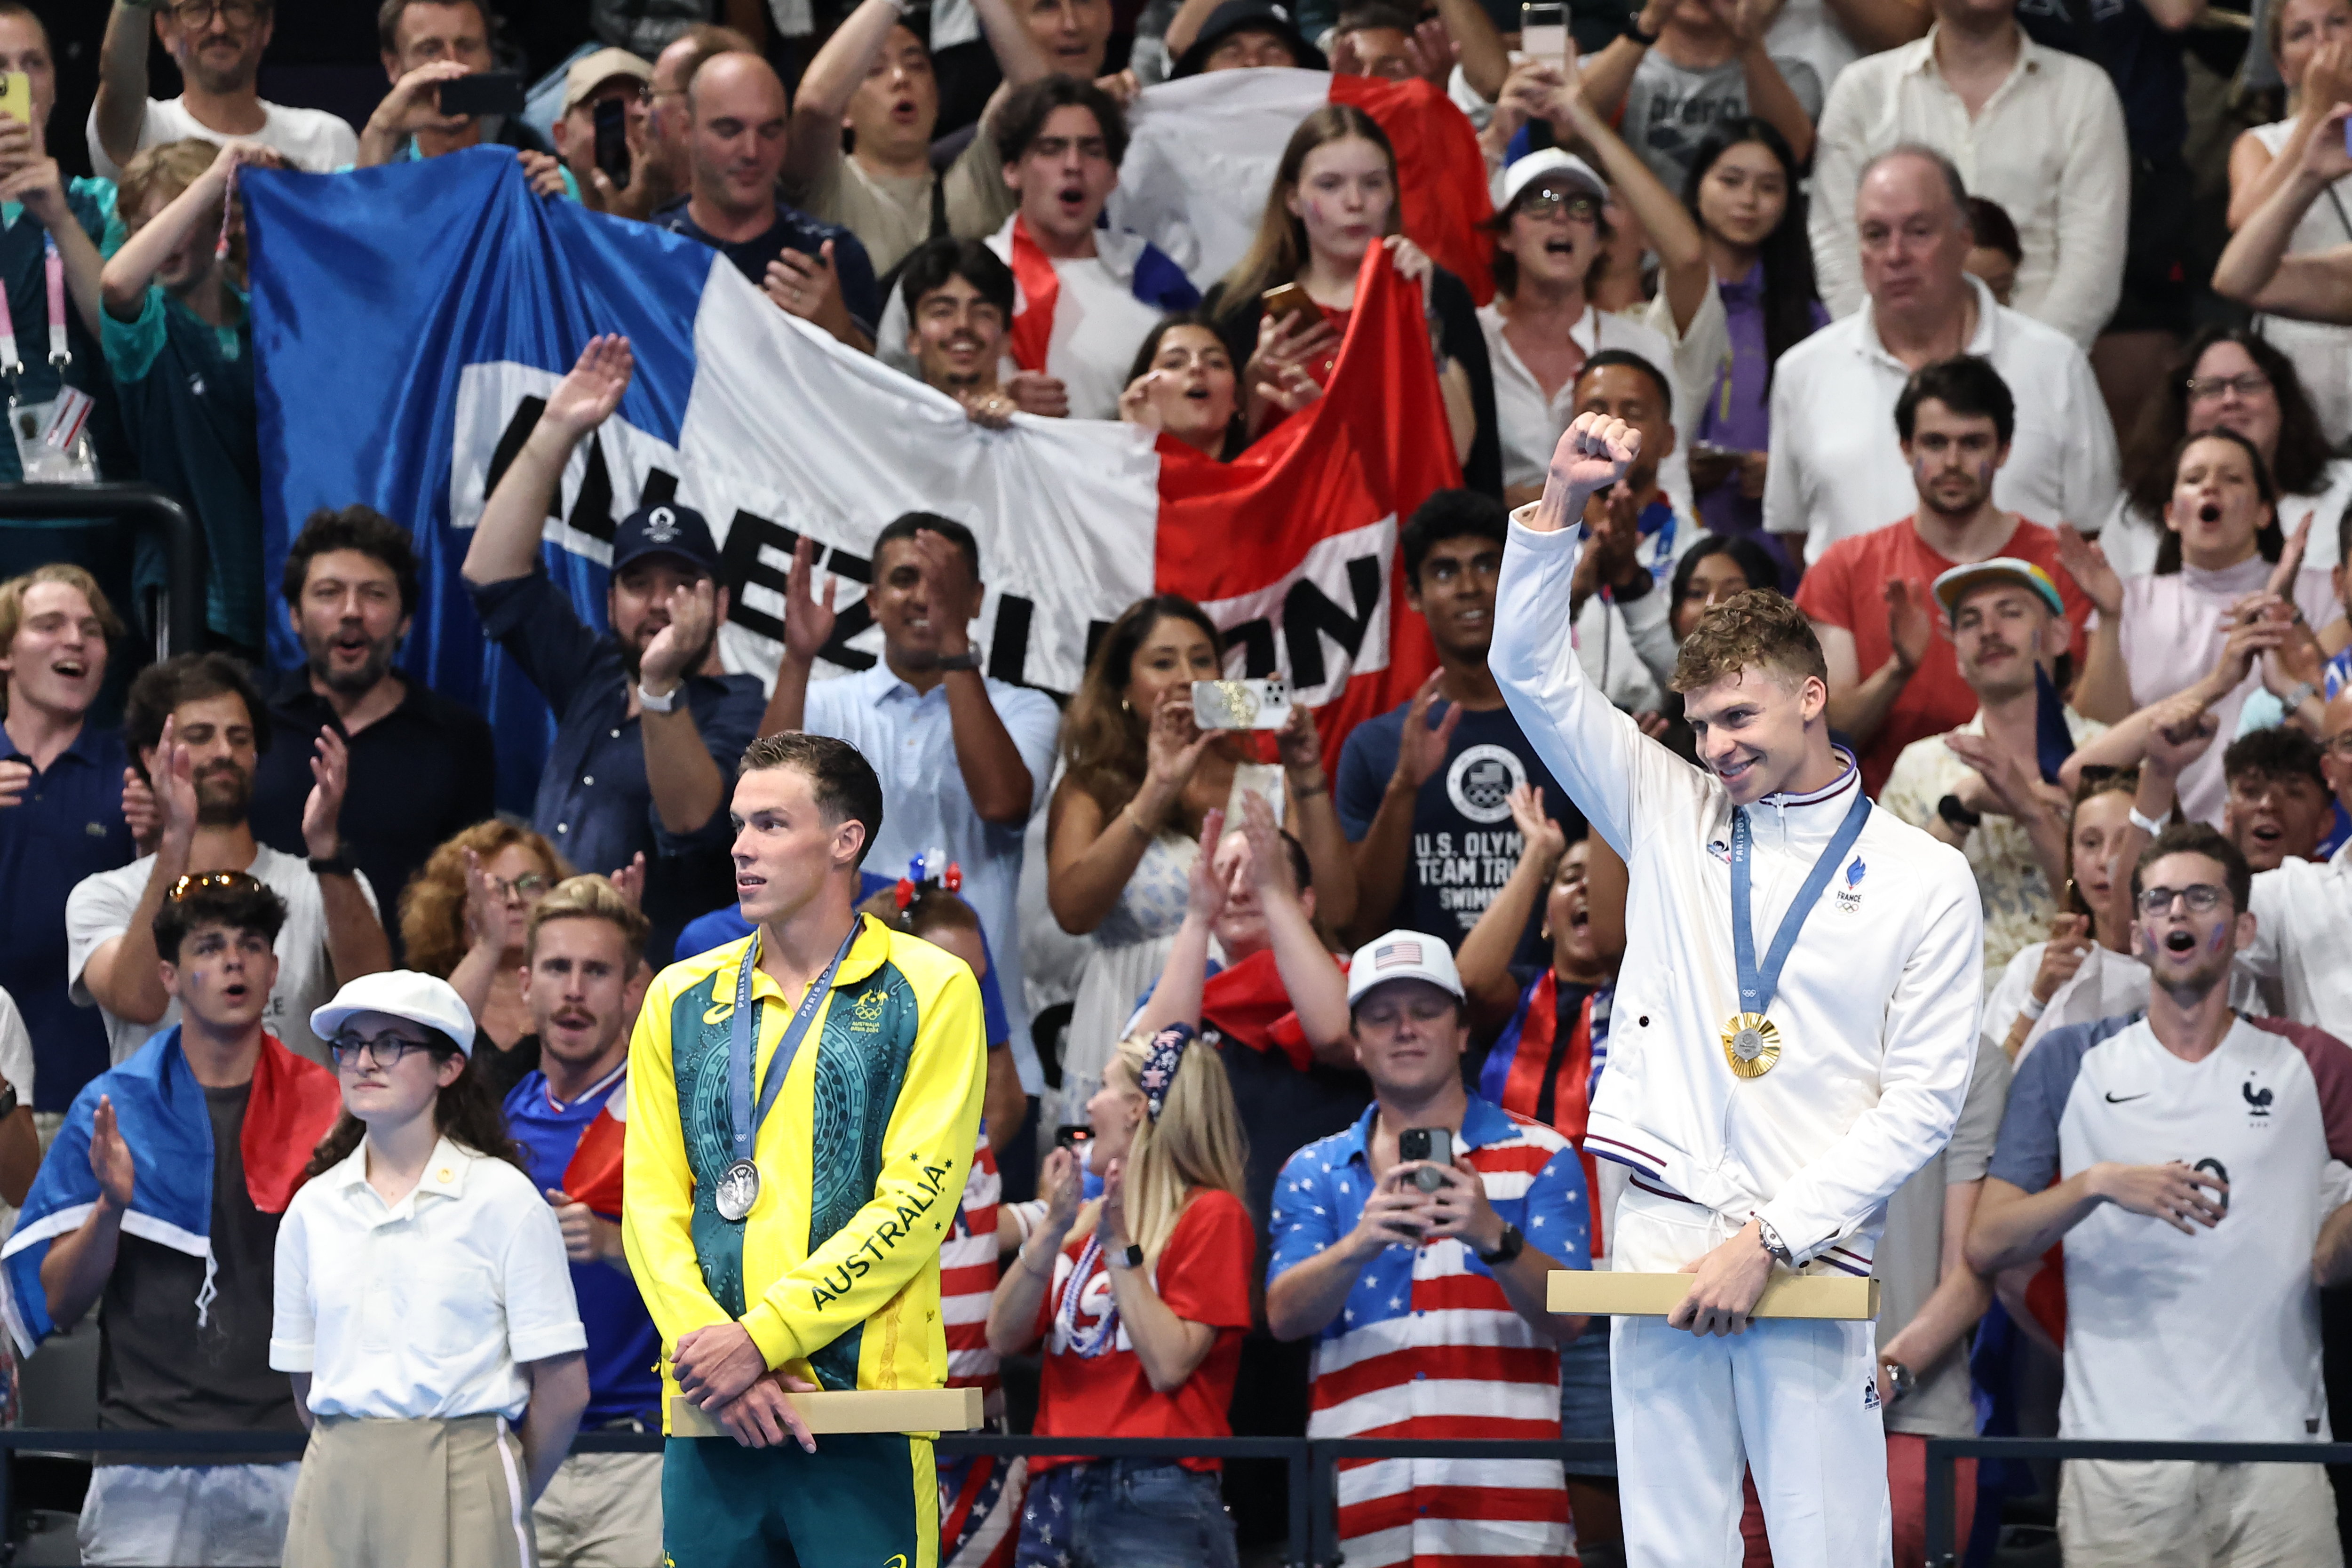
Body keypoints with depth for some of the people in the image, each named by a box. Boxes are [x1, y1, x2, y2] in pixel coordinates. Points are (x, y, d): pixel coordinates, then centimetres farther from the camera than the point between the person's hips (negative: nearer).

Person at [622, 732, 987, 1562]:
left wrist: (761, 1339, -13)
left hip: (864, 1405, -4)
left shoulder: (930, 991, 2)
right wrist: (707, 1345, -9)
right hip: (708, 1418, 4)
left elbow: (917, 1203, -7)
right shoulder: (682, 997, 14)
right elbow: (651, 1202, 8)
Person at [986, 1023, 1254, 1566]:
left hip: (1153, 1497, -6)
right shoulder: (1083, 1219, 18)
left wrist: (1120, 1245, -12)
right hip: (1056, 1495, 6)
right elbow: (1004, 1338, 7)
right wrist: (1053, 1230, -4)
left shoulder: (1212, 1215, -1)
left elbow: (1168, 1365, -11)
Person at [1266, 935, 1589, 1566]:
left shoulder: (1539, 1156, 10)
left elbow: (1569, 1318, -1)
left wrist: (1494, 1237, -19)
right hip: (1361, 1490, 1)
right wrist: (1360, 1246, -19)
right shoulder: (1313, 1173, 15)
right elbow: (1284, 1317, 0)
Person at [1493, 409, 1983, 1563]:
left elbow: (1923, 1101, -1)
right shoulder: (1671, 815, 13)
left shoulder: (1925, 881, 4)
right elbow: (1532, 670, 10)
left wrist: (1769, 1240, -8)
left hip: (1811, 1247, -2)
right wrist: (1560, 504, -3)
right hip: (1663, 1232, 3)